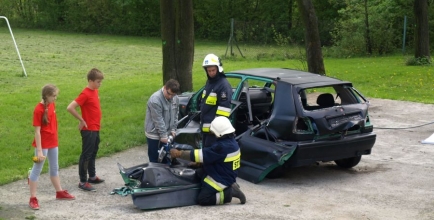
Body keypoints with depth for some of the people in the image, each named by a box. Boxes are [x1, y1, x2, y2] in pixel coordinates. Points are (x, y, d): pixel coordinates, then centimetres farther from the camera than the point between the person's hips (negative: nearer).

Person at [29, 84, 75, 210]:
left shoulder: (52, 105, 3)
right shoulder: (39, 109, -20)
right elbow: (37, 131, -20)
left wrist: (55, 140, 17)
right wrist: (39, 151, -22)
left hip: (53, 142, 8)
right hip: (43, 144, -8)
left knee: (54, 168, 20)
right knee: (37, 170, 0)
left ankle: (59, 192, 34)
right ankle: (33, 199, 7)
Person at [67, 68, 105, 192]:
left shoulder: (95, 91, 7)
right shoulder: (85, 94, -19)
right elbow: (70, 108, -25)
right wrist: (82, 120, -16)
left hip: (96, 128, 9)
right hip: (88, 130, -9)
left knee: (93, 153, 19)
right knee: (86, 155, -3)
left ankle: (92, 176, 32)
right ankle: (83, 182, 3)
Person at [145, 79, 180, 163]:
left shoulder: (175, 99, -1)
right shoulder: (155, 99, -25)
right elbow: (158, 120, -23)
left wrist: (173, 129, 2)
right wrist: (163, 135, -20)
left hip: (167, 133, 7)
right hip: (154, 134, -7)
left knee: (165, 158, 16)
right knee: (155, 160, 0)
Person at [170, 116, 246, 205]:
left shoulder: (222, 147, -29)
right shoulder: (231, 141, 2)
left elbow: (201, 155, -24)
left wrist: (178, 154, -17)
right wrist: (198, 163, 8)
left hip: (221, 180, -10)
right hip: (226, 177, 10)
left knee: (202, 199, -12)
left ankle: (230, 192, -7)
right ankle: (229, 188, 12)